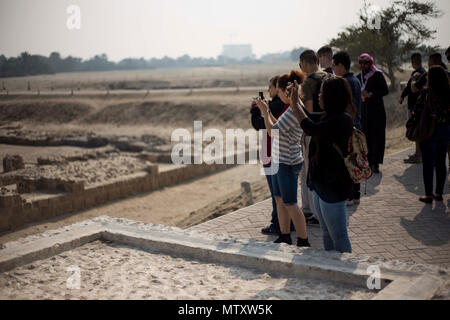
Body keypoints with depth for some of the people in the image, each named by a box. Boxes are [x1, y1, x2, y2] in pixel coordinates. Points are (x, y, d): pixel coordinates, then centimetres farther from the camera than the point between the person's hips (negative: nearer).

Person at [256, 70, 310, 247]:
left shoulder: (294, 111, -23)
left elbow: (273, 131, -23)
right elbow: (279, 127, 19)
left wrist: (265, 112, -11)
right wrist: (267, 111, 12)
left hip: (288, 163, -10)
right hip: (279, 161, 10)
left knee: (290, 204, -1)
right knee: (279, 200, 16)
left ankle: (303, 241, 11)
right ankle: (285, 237, 28)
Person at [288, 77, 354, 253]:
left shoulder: (342, 121, -21)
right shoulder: (328, 117, 8)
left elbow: (312, 129, -32)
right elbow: (309, 116, 26)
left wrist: (294, 103, -21)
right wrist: (295, 99, 17)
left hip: (333, 186, -10)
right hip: (320, 183, 10)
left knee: (338, 236, 2)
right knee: (327, 234, 22)